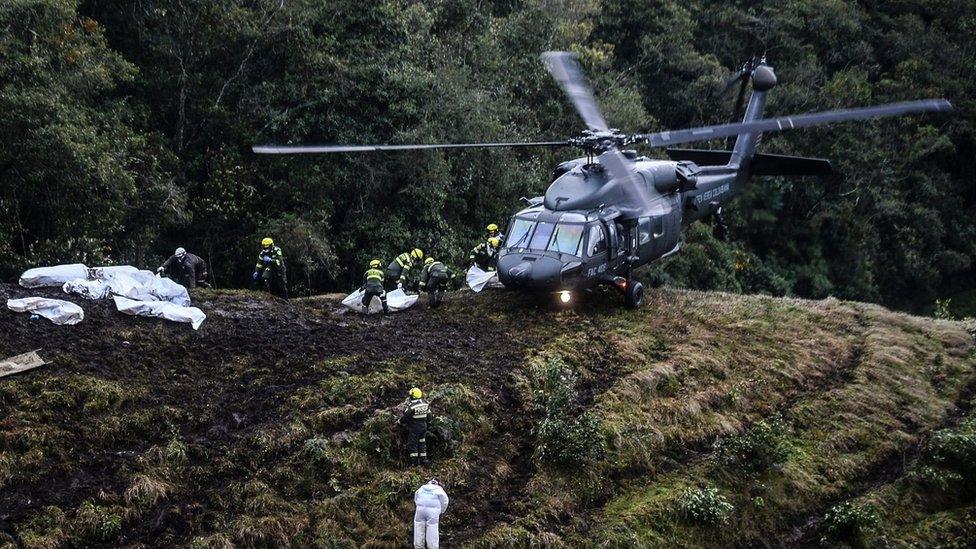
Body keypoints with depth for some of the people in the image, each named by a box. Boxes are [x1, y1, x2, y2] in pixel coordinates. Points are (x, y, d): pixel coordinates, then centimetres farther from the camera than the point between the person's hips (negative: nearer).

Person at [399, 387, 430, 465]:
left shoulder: (411, 406, -20)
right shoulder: (425, 404, 0)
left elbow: (405, 417, -15)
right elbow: (429, 416, 9)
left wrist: (400, 422, 3)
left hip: (414, 427, -6)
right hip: (424, 426, 6)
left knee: (413, 444, 4)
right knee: (422, 443, 17)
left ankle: (414, 461, 5)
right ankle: (423, 459, 19)